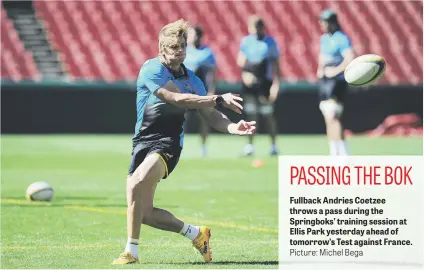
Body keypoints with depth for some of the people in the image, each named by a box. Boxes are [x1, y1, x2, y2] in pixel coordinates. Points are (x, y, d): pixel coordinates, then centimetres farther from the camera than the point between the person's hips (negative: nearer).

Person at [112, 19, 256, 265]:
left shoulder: (192, 80, 7)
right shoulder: (152, 69, -7)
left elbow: (211, 116, 9)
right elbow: (178, 98, -18)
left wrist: (234, 127, -12)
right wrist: (218, 99, -21)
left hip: (168, 144, -1)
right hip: (143, 143, 1)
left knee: (136, 184, -31)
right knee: (145, 213, 1)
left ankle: (131, 252, -26)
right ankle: (194, 232, 26)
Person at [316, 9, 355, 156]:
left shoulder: (342, 39, -13)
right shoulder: (324, 38, 14)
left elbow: (350, 59, -24)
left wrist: (335, 71, -20)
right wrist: (320, 69, 11)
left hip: (337, 82, -9)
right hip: (325, 81, 9)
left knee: (333, 117, -18)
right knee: (328, 119, 10)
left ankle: (344, 153, -17)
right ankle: (334, 153, 15)